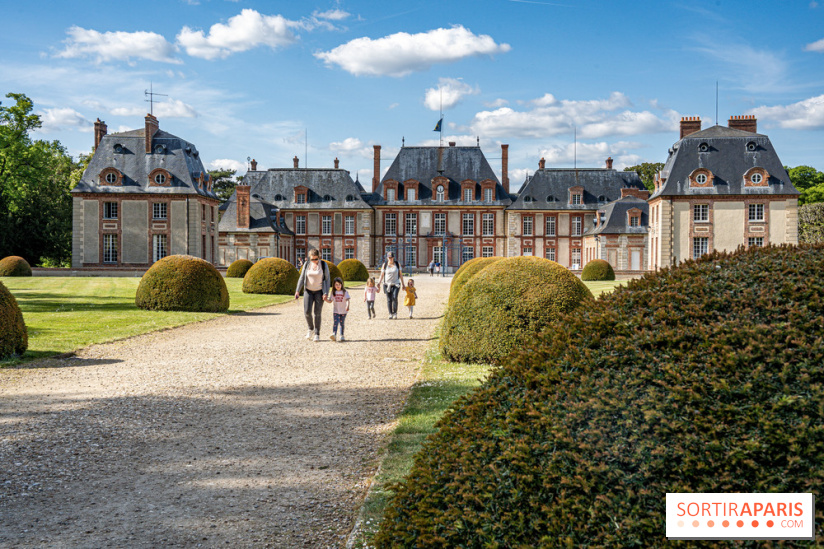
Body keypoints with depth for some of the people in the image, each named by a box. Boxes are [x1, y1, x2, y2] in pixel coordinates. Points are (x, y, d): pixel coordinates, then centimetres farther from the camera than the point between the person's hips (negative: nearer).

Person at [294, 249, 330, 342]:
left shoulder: (324, 265, -9)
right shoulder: (307, 264, -3)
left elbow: (327, 279, -7)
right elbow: (301, 278, 1)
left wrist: (326, 293, -14)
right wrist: (298, 291, -7)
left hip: (319, 291, -2)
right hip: (308, 291, 2)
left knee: (317, 313, -4)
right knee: (307, 311, -9)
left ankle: (317, 334, 6)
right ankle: (311, 329, 16)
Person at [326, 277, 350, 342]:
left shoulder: (344, 292, -3)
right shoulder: (333, 292, 4)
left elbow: (347, 300, -12)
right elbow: (330, 301, 6)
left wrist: (347, 306, -29)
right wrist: (326, 299, -14)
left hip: (343, 311, 0)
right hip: (335, 310, 0)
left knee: (342, 323, 8)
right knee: (335, 322, -13)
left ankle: (342, 336, 19)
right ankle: (334, 334, -26)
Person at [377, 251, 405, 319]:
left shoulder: (397, 264, 1)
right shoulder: (384, 265, 0)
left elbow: (400, 274, 6)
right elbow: (382, 275, 1)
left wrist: (403, 284, 7)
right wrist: (379, 284, -7)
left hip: (396, 284, -1)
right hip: (387, 284, 1)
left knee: (394, 298, -18)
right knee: (389, 300, 0)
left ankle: (395, 313, -9)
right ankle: (390, 314, 10)